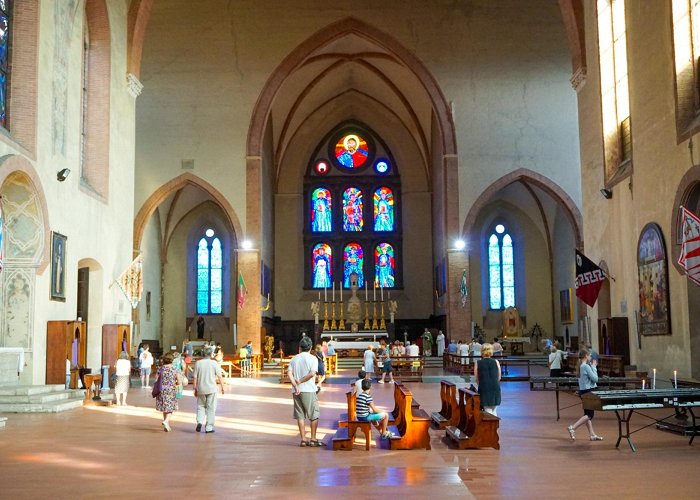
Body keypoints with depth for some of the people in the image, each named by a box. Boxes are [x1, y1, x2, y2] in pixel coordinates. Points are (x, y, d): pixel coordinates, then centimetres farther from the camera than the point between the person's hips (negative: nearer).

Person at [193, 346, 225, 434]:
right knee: (211, 408, 6)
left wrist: (195, 389, 8)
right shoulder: (214, 363, -5)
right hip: (211, 389, -2)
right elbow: (219, 377, -6)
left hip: (201, 389, 2)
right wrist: (222, 387, 4)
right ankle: (209, 427, 7)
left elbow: (195, 377, 0)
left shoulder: (198, 363, 0)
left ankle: (199, 422, -3)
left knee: (201, 406, 17)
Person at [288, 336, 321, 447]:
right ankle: (313, 439, 6)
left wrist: (295, 385, -11)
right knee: (314, 415, 6)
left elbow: (289, 373, -3)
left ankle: (303, 439, 8)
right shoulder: (312, 358, -3)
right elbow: (312, 373, -16)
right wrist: (300, 381, -8)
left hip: (297, 391, 4)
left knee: (300, 416, 8)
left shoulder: (294, 359, 10)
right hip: (308, 390, -4)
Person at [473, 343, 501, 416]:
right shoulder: (496, 362, 0)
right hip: (495, 388, 2)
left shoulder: (478, 363, -3)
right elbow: (499, 377, 5)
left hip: (484, 388, -2)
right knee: (493, 410, 16)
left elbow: (476, 378, 1)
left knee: (488, 411, 4)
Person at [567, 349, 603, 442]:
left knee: (587, 413, 12)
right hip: (588, 391, -9)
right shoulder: (586, 366, -18)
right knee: (590, 414, -4)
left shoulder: (581, 366, 9)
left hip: (583, 391, 9)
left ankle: (592, 434, 18)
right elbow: (595, 379, -16)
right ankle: (572, 428, -13)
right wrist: (594, 367, -8)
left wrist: (592, 366, 11)